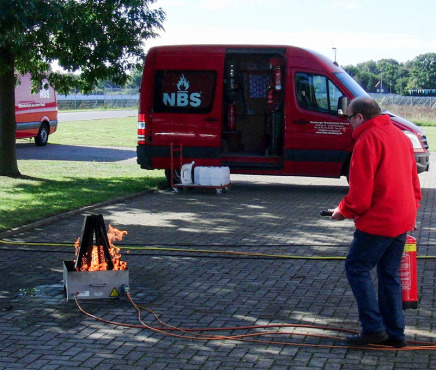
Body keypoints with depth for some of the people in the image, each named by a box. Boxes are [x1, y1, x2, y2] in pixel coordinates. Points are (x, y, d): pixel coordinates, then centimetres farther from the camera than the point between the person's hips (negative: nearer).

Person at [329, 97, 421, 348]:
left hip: (378, 221, -9)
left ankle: (373, 328, 0)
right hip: (403, 220, 9)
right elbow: (414, 182, 19)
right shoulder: (401, 136, 13)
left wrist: (343, 211, -1)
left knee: (357, 268, 3)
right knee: (390, 274, 14)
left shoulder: (368, 140, -15)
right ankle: (395, 333, 17)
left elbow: (360, 191, -17)